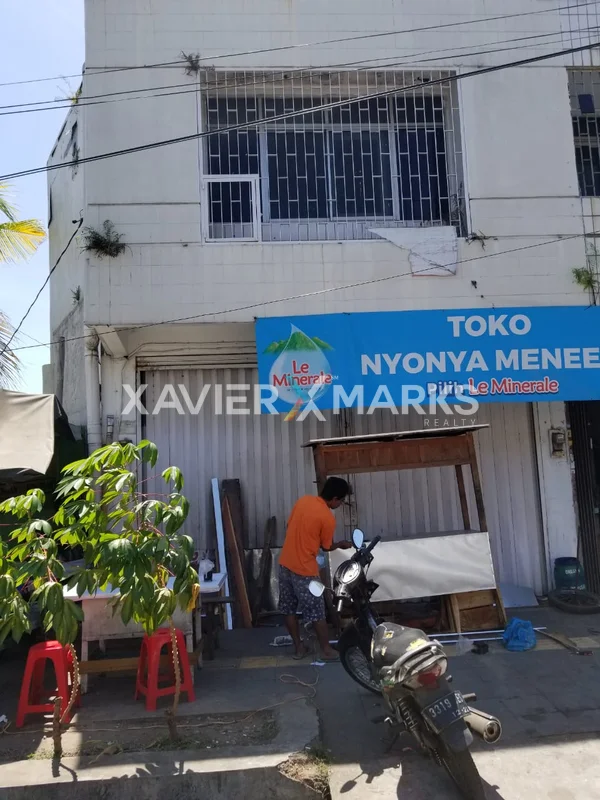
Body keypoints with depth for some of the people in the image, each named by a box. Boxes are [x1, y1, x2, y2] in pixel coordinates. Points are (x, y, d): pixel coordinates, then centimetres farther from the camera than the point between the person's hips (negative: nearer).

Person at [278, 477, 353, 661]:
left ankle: (299, 647, 27)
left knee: (289, 609, 15)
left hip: (285, 563, 7)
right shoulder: (328, 518, -16)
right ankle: (327, 650, 21)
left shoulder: (303, 500, 2)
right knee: (316, 612, 8)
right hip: (304, 569, -7)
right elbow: (326, 547, -2)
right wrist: (341, 545, 18)